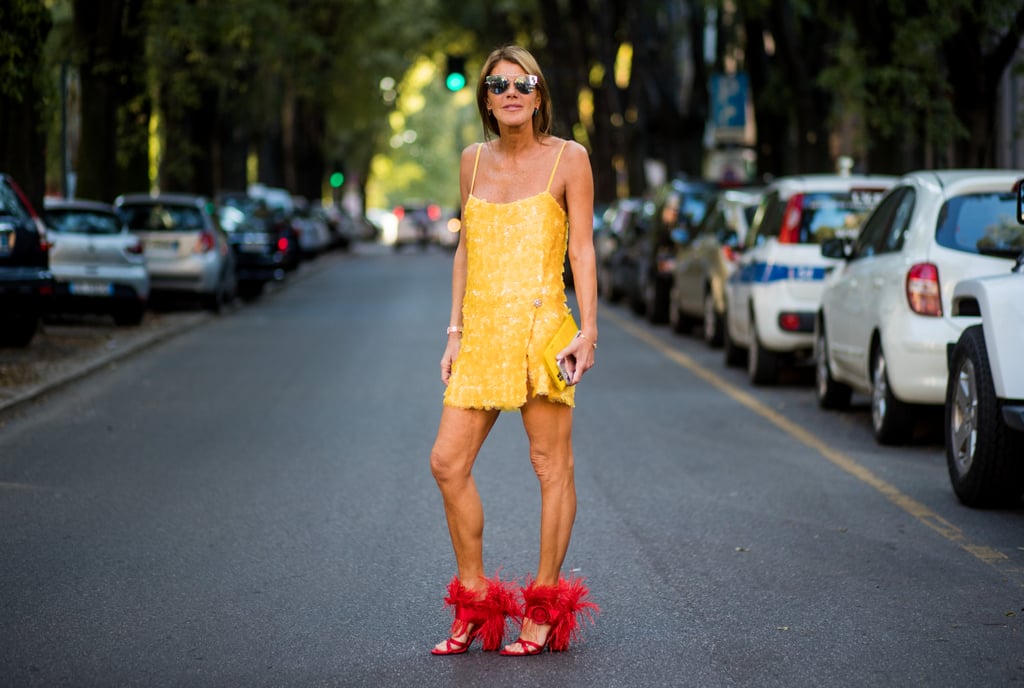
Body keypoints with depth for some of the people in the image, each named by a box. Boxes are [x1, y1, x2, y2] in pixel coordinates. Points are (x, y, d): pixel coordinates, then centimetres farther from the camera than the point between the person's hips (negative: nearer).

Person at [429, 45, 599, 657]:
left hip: (539, 324, -5)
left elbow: (582, 248, -3)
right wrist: (455, 331, 12)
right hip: (482, 330, 5)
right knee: (448, 462, 0)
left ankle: (545, 609, 8)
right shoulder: (475, 160, 13)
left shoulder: (567, 158, 0)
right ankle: (475, 604, 11)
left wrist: (588, 332, -11)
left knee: (551, 464, -1)